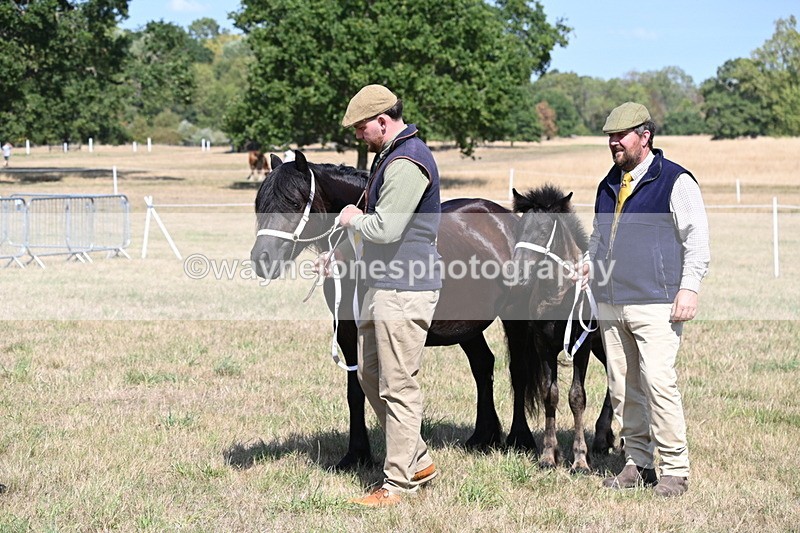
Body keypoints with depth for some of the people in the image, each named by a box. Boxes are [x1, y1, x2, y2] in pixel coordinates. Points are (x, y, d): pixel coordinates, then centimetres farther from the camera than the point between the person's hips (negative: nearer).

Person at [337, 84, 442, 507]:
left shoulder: (407, 164, -19)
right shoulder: (388, 156, 16)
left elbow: (385, 229, -27)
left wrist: (354, 219, -7)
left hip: (404, 290, -11)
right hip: (381, 284, 11)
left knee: (398, 386, -4)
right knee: (369, 374, 17)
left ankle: (397, 483, 3)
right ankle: (418, 461, 27)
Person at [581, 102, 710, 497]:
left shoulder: (676, 181, -3)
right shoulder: (608, 185, 17)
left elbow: (697, 239, -5)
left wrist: (689, 287, -14)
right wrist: (589, 267, 10)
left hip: (655, 305, -7)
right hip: (610, 304, 7)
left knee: (658, 382, -14)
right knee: (622, 388, 8)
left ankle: (674, 469, -6)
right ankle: (637, 464, 17)